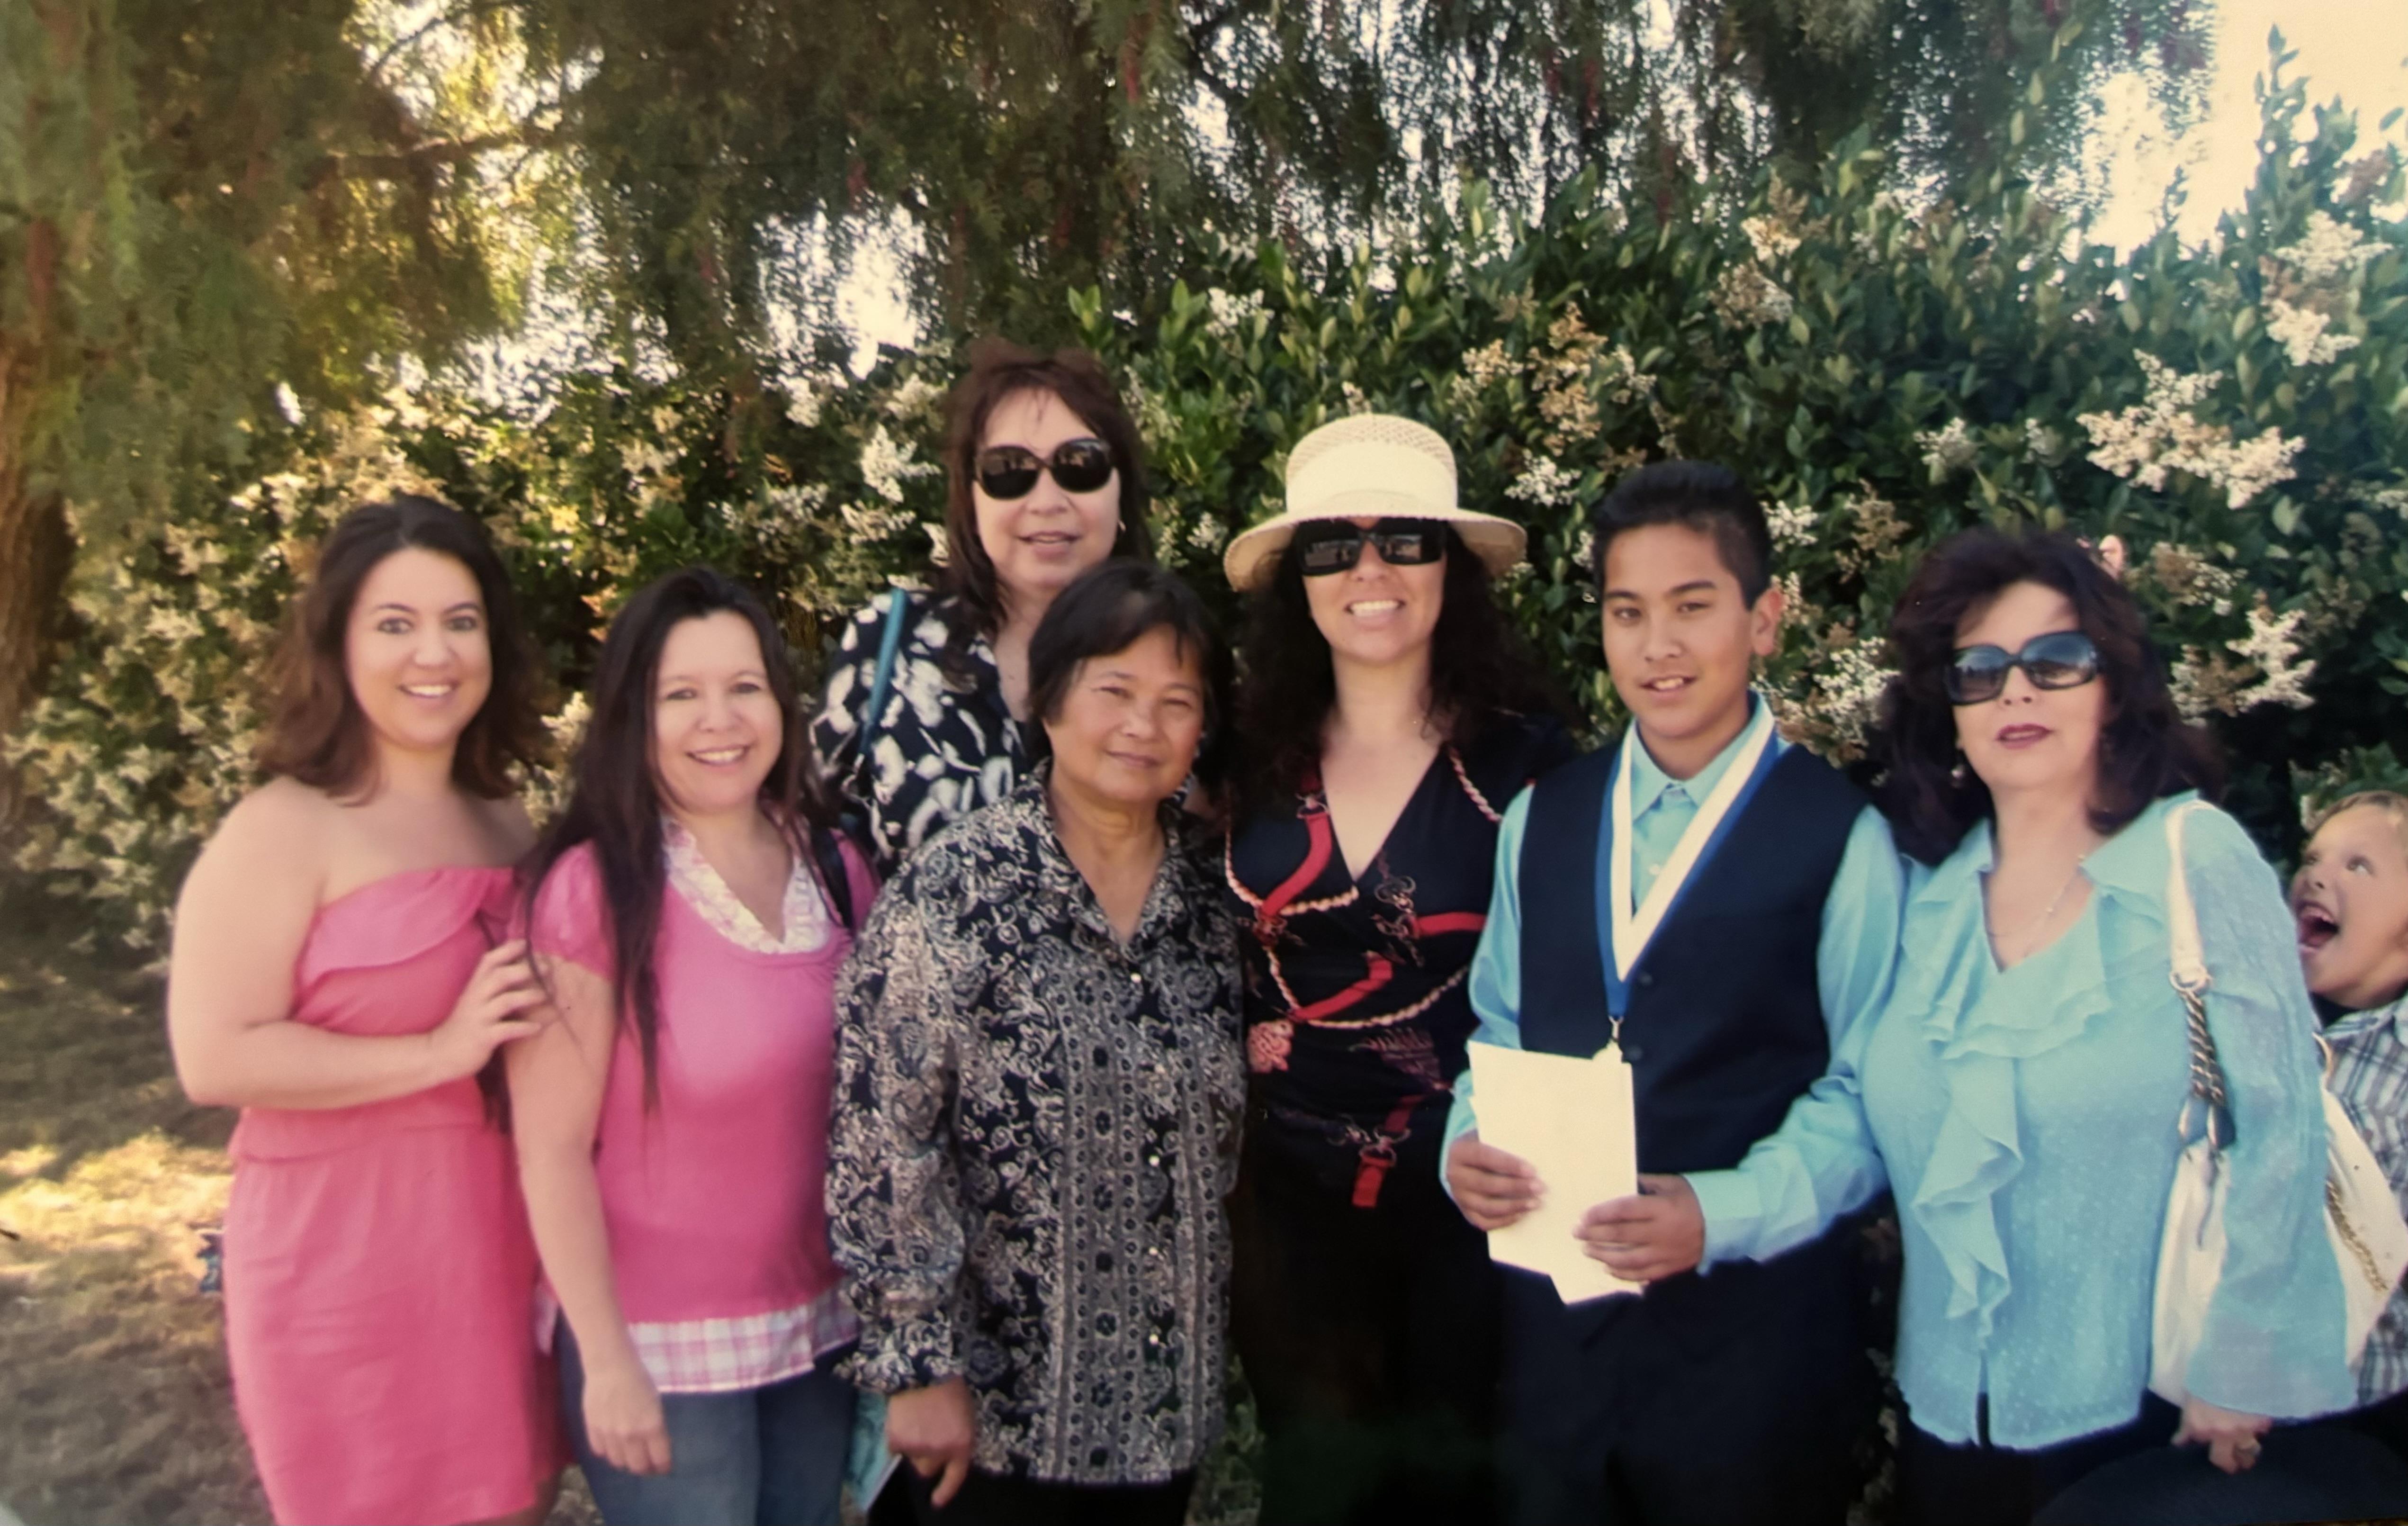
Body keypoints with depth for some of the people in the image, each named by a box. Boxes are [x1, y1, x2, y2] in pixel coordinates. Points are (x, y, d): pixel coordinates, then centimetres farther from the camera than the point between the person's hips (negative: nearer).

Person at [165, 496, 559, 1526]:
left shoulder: (506, 824, 10)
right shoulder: (285, 831, -10)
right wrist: (440, 1053, -19)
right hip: (349, 1266, -6)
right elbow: (215, 1059, -18)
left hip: (505, 1254, 6)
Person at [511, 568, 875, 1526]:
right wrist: (606, 1361, -14)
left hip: (822, 1325, 5)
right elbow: (551, 1147, -15)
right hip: (660, 1344, -5)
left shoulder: (837, 870, 0)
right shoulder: (593, 890, -16)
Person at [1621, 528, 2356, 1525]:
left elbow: (2276, 1135, -9)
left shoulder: (2200, 861, -9)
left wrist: (2237, 1384, -9)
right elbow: (1854, 1113, -1)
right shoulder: (1927, 894, 2)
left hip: (2148, 1417, -4)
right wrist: (1717, 1213, -17)